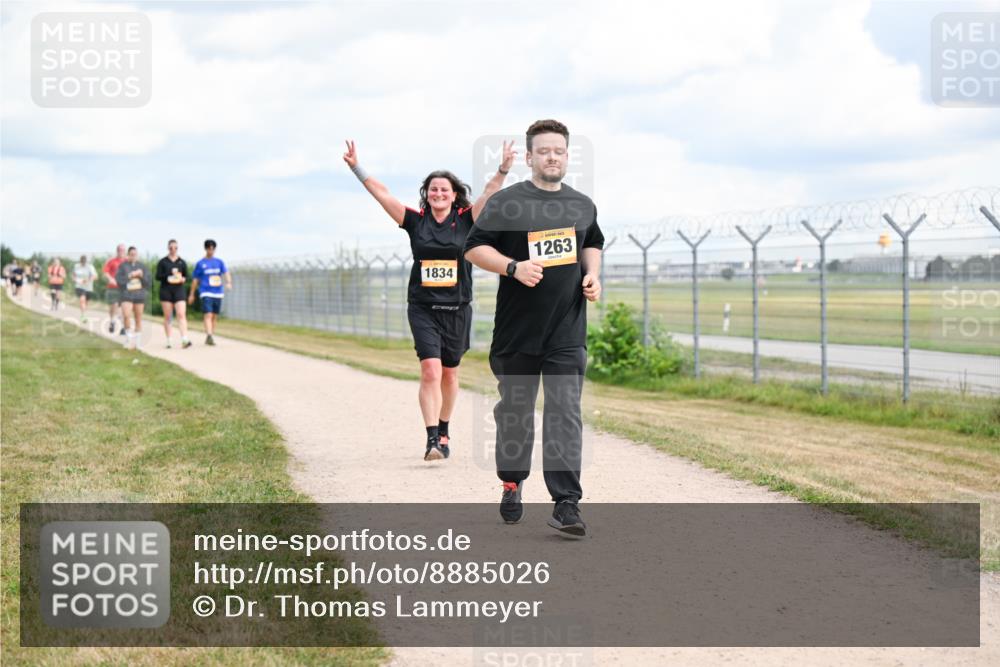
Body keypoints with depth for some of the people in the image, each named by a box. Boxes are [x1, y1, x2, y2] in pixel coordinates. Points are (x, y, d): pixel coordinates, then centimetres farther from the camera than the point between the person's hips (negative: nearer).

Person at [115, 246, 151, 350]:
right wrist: (130, 276, -13)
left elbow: (148, 281, 5)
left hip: (139, 295, 2)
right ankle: (129, 339, -6)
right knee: (126, 316, -20)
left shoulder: (142, 266, 7)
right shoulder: (122, 266, 2)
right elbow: (118, 279, -5)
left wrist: (141, 275, -12)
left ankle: (138, 342, 14)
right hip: (127, 295, -2)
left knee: (138, 319, 5)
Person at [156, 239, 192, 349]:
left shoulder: (182, 262, 9)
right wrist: (168, 276, -18)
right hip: (166, 290, 0)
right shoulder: (162, 262, 4)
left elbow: (186, 276, 13)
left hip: (179, 290, 0)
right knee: (167, 317, 4)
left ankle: (184, 340, -22)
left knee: (181, 314, -13)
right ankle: (168, 341, 12)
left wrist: (183, 279, -11)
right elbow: (158, 276, -1)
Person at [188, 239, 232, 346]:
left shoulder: (219, 262, 10)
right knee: (208, 315, -17)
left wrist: (229, 282, -23)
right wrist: (192, 294, 12)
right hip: (206, 293, -4)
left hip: (218, 293, 4)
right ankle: (209, 337, -27)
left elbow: (226, 273, -1)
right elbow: (195, 280, 9)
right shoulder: (200, 263, 4)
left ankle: (209, 337, 17)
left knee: (214, 316, 8)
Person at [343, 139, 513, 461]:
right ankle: (432, 439, -18)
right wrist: (356, 168, -7)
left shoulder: (466, 220, 1)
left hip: (457, 308, 1)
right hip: (423, 308, -1)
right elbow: (382, 194, -1)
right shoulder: (415, 221, 2)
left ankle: (444, 433, 29)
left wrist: (503, 169, -25)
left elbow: (489, 193, -10)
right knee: (430, 369, -15)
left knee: (449, 374, 12)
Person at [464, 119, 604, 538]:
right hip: (517, 330, -2)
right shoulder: (505, 202, -4)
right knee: (515, 409, 10)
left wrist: (592, 275, 8)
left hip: (567, 333, 2)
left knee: (565, 412, -7)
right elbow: (474, 248, -4)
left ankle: (566, 503, -11)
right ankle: (512, 483, 32)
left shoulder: (583, 205, 11)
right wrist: (514, 267, -19)